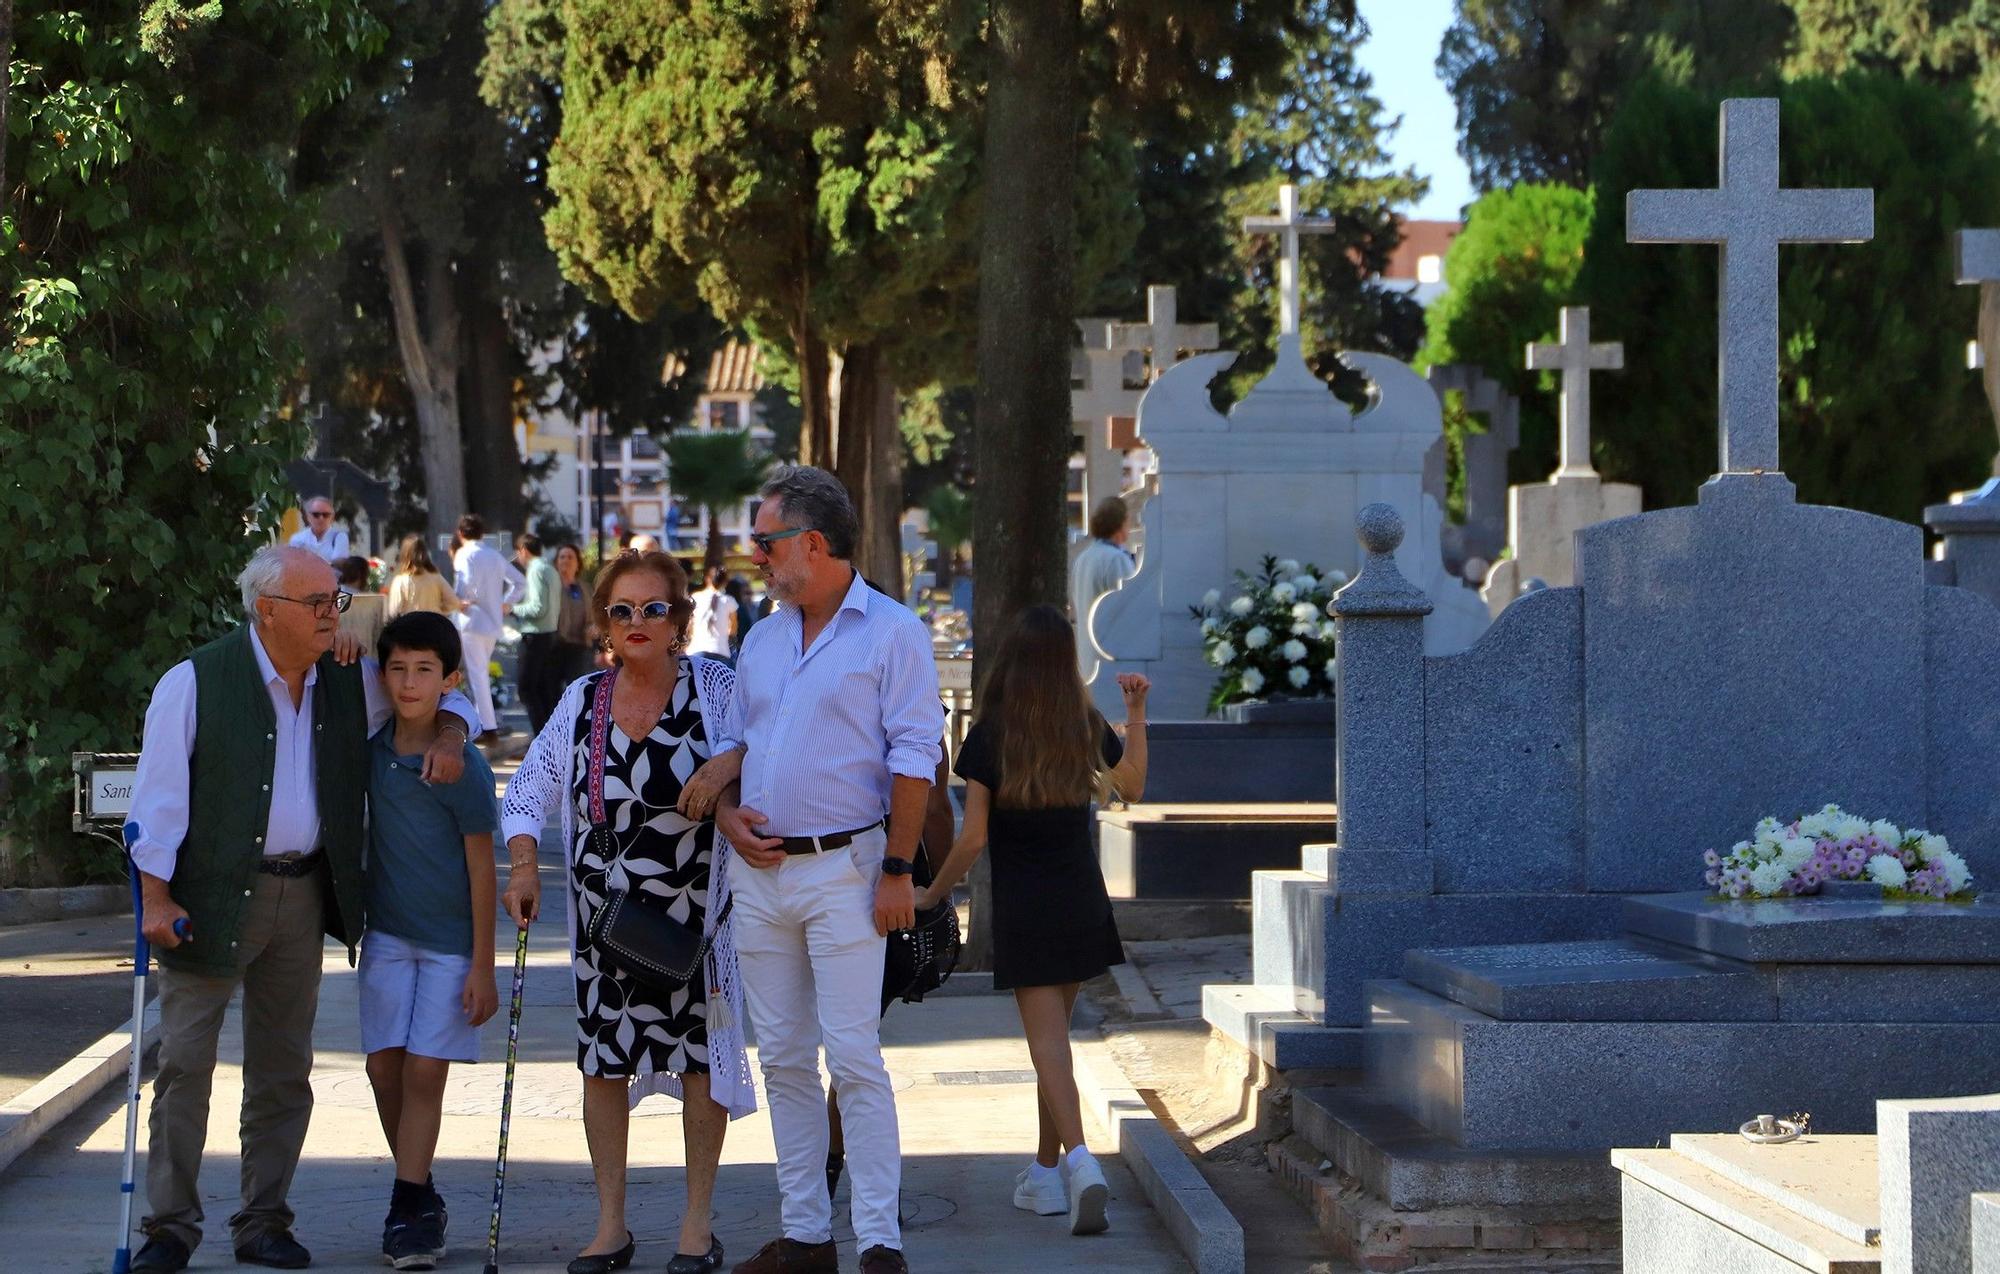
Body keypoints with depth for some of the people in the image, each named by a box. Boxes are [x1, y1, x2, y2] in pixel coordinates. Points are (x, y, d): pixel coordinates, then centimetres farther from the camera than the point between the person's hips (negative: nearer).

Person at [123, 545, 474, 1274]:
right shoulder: (195, 683, -8)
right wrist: (156, 897, -12)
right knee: (185, 1062, -3)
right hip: (212, 900, -5)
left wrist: (448, 734, -2)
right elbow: (158, 794, -7)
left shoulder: (350, 683, 5)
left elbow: (437, 691, 21)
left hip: (303, 897, 5)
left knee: (283, 1069, 9)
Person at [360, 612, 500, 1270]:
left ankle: (408, 1209, 1)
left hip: (449, 943, -4)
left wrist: (482, 966, -11)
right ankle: (420, 1197, 17)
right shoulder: (373, 749, 0)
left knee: (425, 1070, -6)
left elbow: (481, 868, -10)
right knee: (384, 1067, 2)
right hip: (386, 935, 5)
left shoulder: (463, 767, -14)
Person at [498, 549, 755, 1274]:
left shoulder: (714, 687, -3)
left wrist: (727, 765, -25)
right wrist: (523, 864, -8)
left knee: (701, 1053, 0)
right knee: (601, 1058, 5)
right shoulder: (582, 701, 5)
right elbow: (530, 786, 6)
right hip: (605, 909, 3)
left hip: (695, 908, -3)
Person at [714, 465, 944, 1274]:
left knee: (853, 1057, -9)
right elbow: (734, 743, 23)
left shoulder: (891, 632, -5)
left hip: (844, 869, -7)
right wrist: (727, 814, 3)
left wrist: (897, 870, -14)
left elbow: (914, 757, -9)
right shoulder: (762, 640, 15)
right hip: (761, 872, 7)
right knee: (784, 1057, 8)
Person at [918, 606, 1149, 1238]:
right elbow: (1132, 787, 18)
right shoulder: (1086, 729, -1)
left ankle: (1078, 1158, -28)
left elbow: (972, 837, -11)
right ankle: (1046, 1172, 22)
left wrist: (935, 893, 3)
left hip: (1023, 910, -4)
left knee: (1049, 1042, -7)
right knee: (1053, 1032, 16)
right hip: (1083, 903, 4)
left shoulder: (988, 737, -13)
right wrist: (1137, 712, 20)